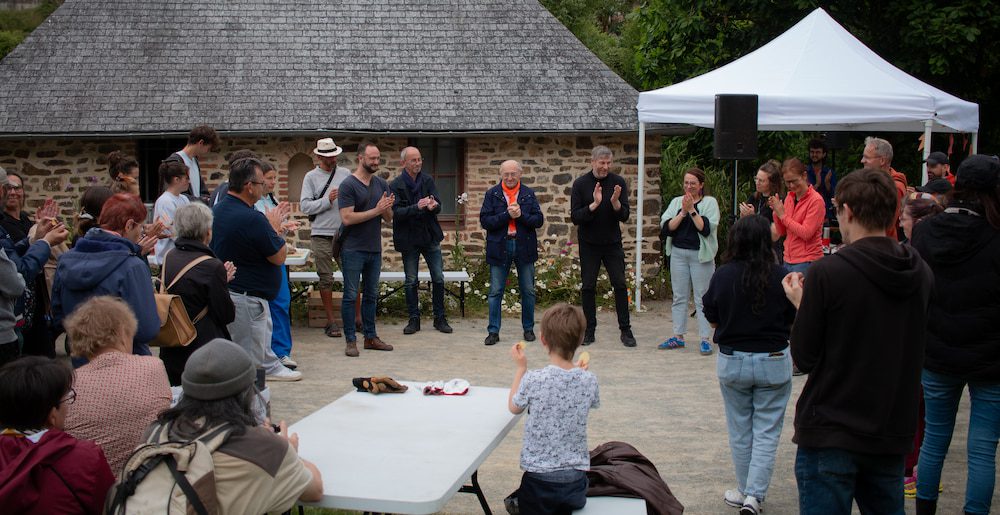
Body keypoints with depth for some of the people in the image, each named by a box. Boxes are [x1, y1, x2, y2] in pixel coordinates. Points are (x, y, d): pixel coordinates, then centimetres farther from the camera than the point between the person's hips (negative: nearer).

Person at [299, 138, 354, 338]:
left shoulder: (345, 174, 10)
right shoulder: (311, 177, 4)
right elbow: (305, 206, -4)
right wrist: (327, 201, -13)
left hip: (344, 233, 2)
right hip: (321, 234, -1)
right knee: (326, 279, 3)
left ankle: (357, 317, 11)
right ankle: (331, 321, 11)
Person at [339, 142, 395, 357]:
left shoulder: (382, 184, 9)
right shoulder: (348, 185, -9)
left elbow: (389, 218, 10)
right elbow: (347, 218, -18)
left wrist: (387, 207, -13)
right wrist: (376, 210, -17)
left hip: (375, 249, 6)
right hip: (353, 250, -6)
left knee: (371, 295, 13)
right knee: (351, 296, 0)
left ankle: (371, 337, 21)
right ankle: (351, 340, 5)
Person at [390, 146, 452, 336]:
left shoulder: (428, 180, 4)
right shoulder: (395, 185, -6)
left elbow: (438, 205, -3)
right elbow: (396, 212, -15)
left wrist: (433, 206, -27)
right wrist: (417, 207, -30)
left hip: (430, 236, 2)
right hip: (408, 238, -2)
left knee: (438, 278, 4)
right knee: (410, 281, 6)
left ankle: (439, 318, 15)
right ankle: (413, 319, 17)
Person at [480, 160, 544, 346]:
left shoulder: (529, 194, 6)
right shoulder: (492, 194, 2)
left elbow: (539, 220, 0)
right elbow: (484, 221, -7)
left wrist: (521, 215, -16)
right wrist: (507, 215, -17)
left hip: (524, 247, 1)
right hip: (499, 247, -1)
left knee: (528, 291, 8)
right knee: (495, 292, 2)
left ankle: (528, 329, 21)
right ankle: (493, 331, 9)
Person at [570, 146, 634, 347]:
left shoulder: (618, 182, -3)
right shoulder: (580, 183, -6)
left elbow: (624, 217, -7)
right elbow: (575, 217, -12)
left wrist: (615, 203, -27)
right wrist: (594, 204, -26)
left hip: (613, 243, 1)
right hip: (588, 244, 0)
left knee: (620, 285, -2)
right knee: (588, 286, 3)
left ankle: (625, 330, 7)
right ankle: (590, 330, 12)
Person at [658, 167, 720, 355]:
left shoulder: (710, 202, 0)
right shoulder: (676, 202, 10)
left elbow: (706, 228, -14)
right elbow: (667, 227, -3)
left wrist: (692, 210, -16)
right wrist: (683, 212, -13)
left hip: (700, 255, -4)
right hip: (678, 253, 4)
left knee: (702, 298, -2)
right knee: (679, 296, 8)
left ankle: (705, 339, 2)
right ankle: (678, 336, 15)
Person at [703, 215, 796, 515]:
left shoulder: (723, 276, -11)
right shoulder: (781, 276, -13)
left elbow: (712, 320, -1)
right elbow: (793, 322, -2)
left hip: (732, 361, 1)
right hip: (774, 361, -1)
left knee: (740, 430, 16)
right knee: (767, 431, 8)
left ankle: (745, 491, 27)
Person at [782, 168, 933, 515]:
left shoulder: (827, 273, -17)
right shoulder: (921, 274, 0)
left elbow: (804, 358, -12)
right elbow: (913, 351, 12)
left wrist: (800, 303, 4)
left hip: (830, 435, -5)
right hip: (893, 434, 5)